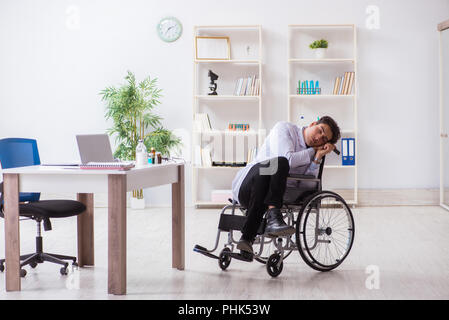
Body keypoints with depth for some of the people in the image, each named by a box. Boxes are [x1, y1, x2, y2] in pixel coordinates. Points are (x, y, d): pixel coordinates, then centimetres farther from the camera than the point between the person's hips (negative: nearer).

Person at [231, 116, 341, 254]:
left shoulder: (311, 154, 16)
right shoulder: (284, 128, 1)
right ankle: (273, 217, -43)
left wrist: (318, 157, -5)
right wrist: (313, 151, -3)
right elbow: (287, 160, -16)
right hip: (247, 185, -5)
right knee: (278, 162, -31)